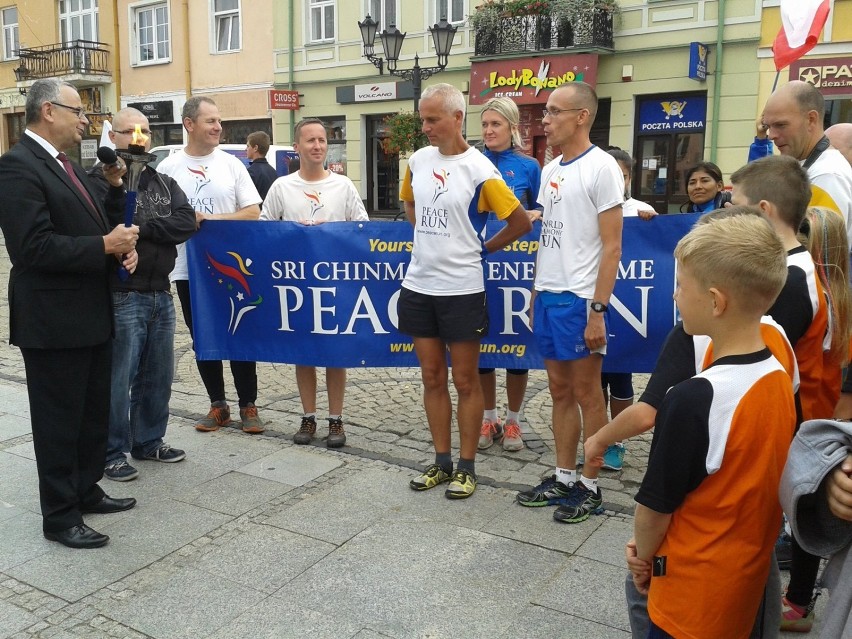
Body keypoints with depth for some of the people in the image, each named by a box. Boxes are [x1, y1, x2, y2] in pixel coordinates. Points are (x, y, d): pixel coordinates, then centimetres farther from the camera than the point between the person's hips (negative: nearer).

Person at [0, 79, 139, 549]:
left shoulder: (66, 166, 14)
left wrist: (120, 245, -1)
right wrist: (106, 246, -20)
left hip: (89, 315, 9)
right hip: (52, 321, -9)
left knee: (94, 413, 18)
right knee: (59, 421, 3)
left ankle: (86, 491, 34)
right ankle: (60, 517, 17)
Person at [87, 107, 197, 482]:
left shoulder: (163, 182, 12)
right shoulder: (99, 181, -5)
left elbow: (187, 223, -4)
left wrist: (140, 229, -14)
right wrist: (115, 187, -31)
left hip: (161, 295, 6)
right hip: (121, 297, -6)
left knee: (158, 376, 14)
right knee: (118, 379, -2)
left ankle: (148, 440, 28)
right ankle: (113, 452, 11)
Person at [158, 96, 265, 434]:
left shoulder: (231, 164, 2)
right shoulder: (168, 168, 2)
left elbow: (253, 213, -2)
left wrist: (216, 218, -15)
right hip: (188, 269, 1)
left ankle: (248, 405, 16)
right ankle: (218, 405, 23)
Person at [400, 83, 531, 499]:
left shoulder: (479, 169, -11)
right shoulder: (418, 160, 5)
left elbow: (521, 222, -7)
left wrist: (482, 249, 1)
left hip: (461, 289, -5)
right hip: (418, 285, 6)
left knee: (465, 380, 6)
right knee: (432, 377, 12)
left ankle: (467, 467, 19)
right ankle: (441, 462, 25)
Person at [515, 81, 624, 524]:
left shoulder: (600, 167, -10)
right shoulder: (550, 170, 14)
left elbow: (611, 246, -13)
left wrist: (598, 310, -17)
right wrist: (536, 292, 15)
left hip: (580, 299, -8)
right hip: (547, 296, 8)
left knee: (586, 394, 3)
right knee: (560, 391, 14)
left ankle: (590, 487, 16)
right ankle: (563, 478, 26)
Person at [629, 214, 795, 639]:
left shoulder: (692, 400, -29)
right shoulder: (780, 380, -4)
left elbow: (655, 506, -19)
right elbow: (750, 484, 5)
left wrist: (643, 557, 1)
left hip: (694, 591, -7)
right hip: (750, 577, 7)